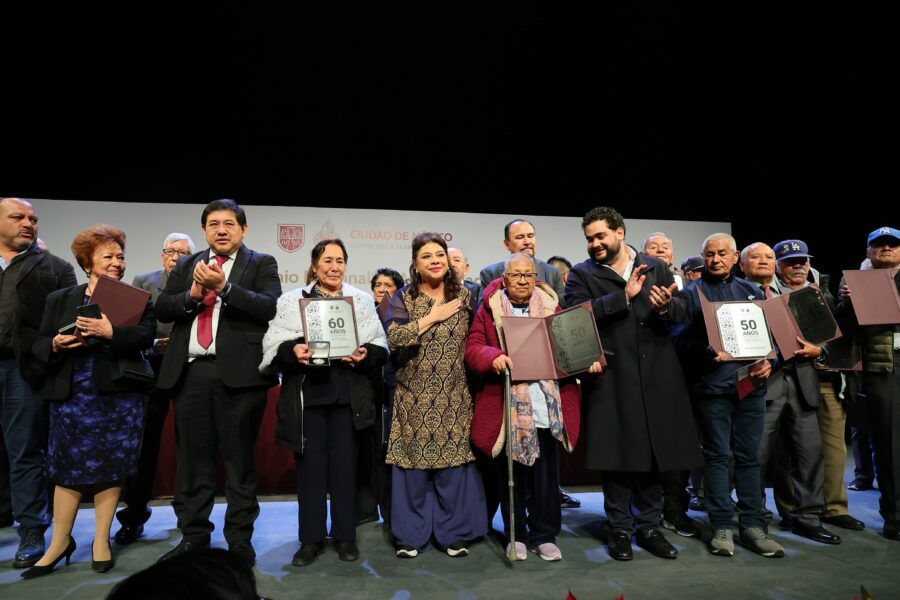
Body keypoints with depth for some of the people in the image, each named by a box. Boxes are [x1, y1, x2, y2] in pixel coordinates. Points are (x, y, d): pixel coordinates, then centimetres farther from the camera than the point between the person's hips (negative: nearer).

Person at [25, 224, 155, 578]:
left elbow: (145, 337, -12)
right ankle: (60, 542, 20)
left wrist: (111, 332, -27)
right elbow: (38, 345, 7)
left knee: (110, 467, 4)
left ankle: (102, 540, 18)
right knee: (67, 465, 6)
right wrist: (56, 344, -15)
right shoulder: (59, 299, 10)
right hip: (71, 396, 2)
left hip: (118, 395, -1)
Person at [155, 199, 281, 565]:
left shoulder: (261, 264, 4)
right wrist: (192, 294, -11)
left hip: (238, 373, -4)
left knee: (239, 460, 4)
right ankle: (194, 536, 26)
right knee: (193, 459, 12)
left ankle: (239, 539, 16)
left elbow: (270, 307, -12)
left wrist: (224, 286, -20)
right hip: (189, 373, 4)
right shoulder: (186, 265, 17)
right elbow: (162, 310, 8)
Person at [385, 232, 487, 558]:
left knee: (454, 463, 4)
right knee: (413, 462, 4)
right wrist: (433, 316, -14)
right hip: (414, 397, -1)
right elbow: (394, 337, -16)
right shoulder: (403, 297, 0)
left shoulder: (463, 295, 5)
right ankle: (411, 534, 20)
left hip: (453, 396, 1)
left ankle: (454, 532, 20)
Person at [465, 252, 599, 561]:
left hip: (548, 406, 2)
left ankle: (545, 535, 24)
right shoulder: (489, 309, 2)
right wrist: (493, 357, -23)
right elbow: (473, 348, -3)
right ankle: (516, 535, 25)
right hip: (509, 406, -2)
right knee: (513, 474, 9)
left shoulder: (550, 306, 11)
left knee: (546, 474, 9)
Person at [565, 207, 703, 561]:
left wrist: (664, 309, -13)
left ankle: (648, 526, 27)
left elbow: (679, 318, 9)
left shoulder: (656, 268, 12)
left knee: (654, 453, 10)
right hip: (611, 378, -2)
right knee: (616, 455, 4)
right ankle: (620, 529, 21)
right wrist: (624, 296, -15)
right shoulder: (582, 274, 4)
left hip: (655, 376, 3)